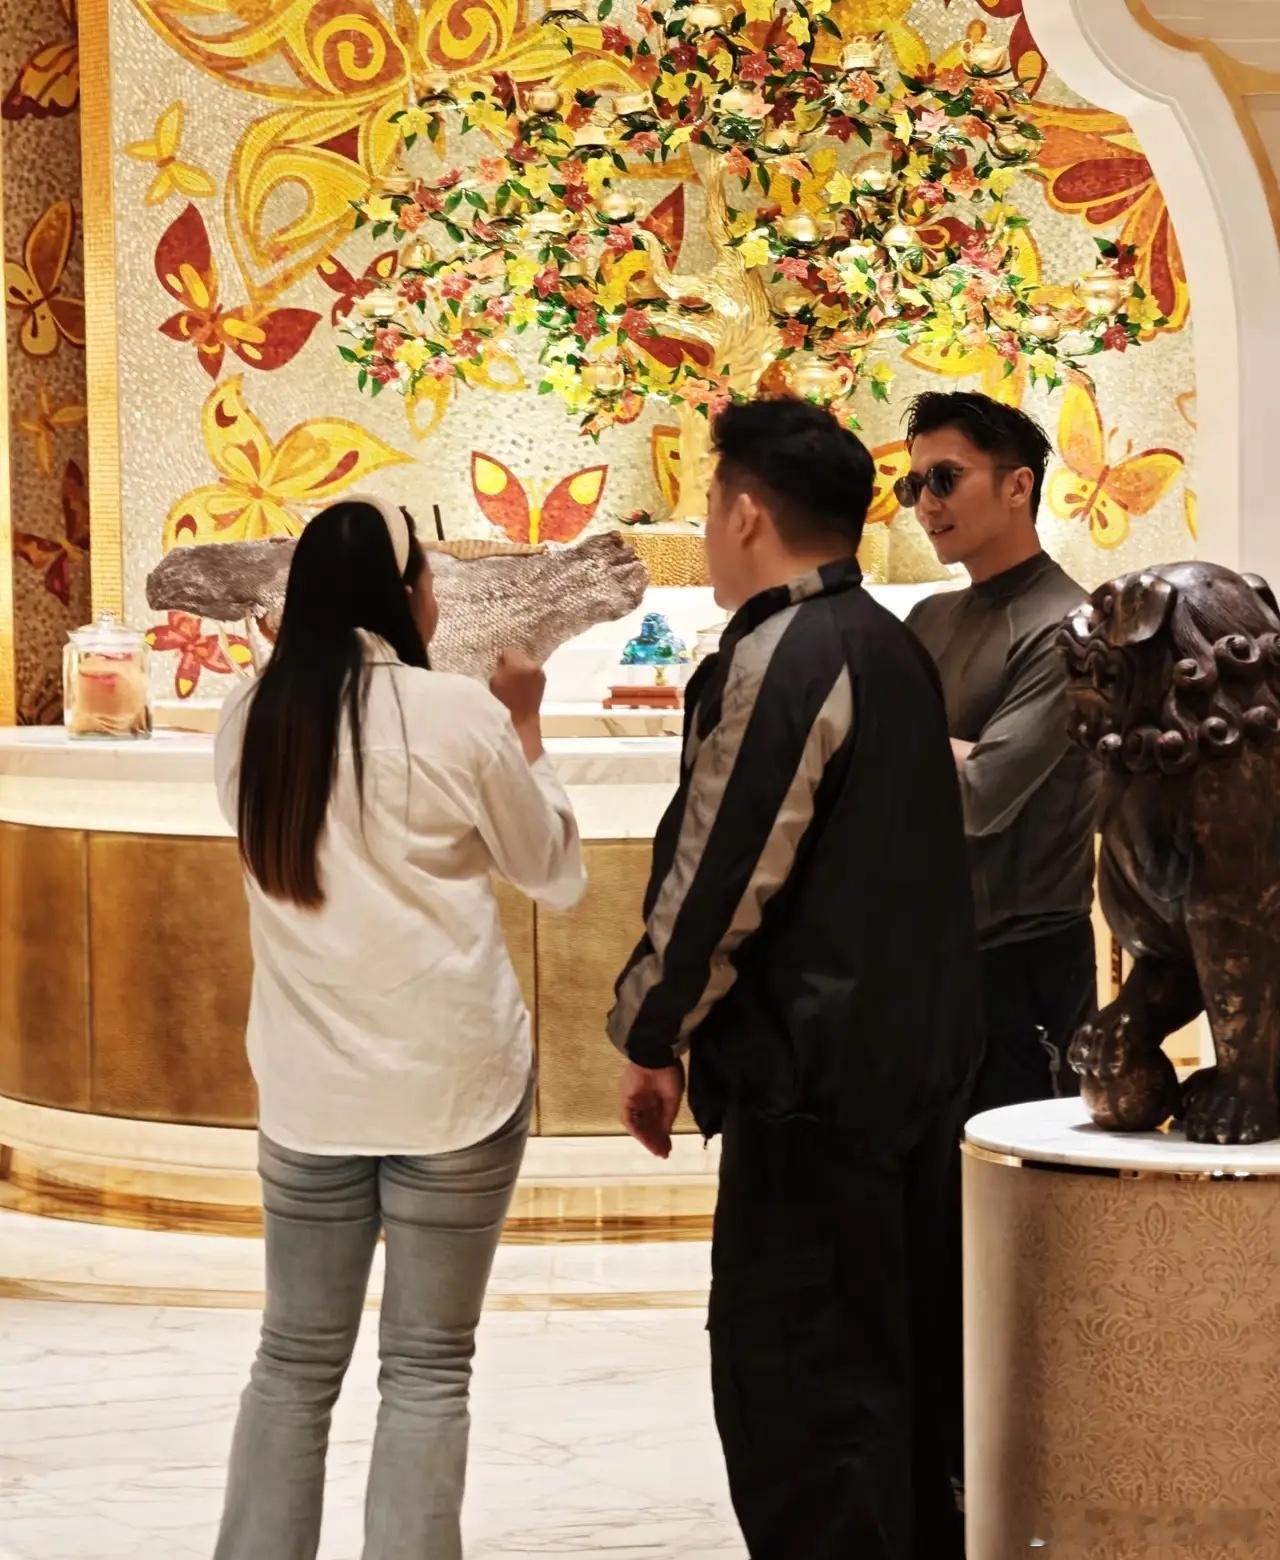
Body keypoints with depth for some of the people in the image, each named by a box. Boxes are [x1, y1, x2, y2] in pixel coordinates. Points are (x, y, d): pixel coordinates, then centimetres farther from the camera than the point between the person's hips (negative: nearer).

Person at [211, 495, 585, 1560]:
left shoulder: (251, 721, 1)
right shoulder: (459, 716, -10)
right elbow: (557, 873, 3)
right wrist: (527, 728, 13)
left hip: (309, 1083, 4)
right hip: (452, 1079, -3)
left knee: (297, 1358, 13)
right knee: (428, 1367, 4)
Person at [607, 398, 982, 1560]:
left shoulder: (782, 656, -15)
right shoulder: (892, 649, 13)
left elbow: (721, 873, -18)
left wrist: (652, 1037, -6)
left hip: (813, 1077, -10)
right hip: (916, 1058, 10)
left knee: (790, 1380, -5)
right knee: (886, 1364, 16)